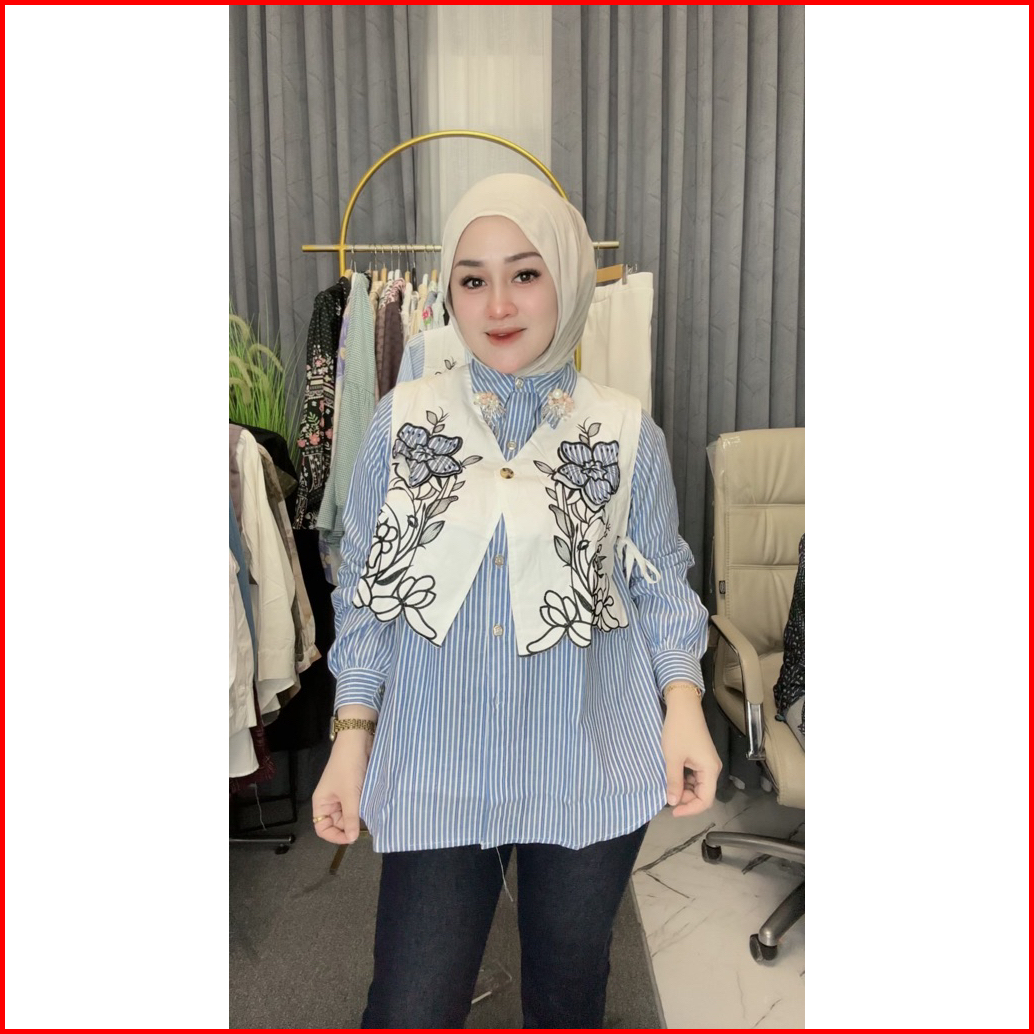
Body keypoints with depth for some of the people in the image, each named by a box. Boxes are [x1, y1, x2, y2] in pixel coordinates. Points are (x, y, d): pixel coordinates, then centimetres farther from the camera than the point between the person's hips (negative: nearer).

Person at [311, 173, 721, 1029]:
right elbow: (366, 588, 3)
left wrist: (684, 703, -9)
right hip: (436, 770, 0)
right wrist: (353, 734, 0)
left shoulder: (627, 433, -3)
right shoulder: (403, 421, -2)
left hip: (592, 769, 1)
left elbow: (662, 583, 5)